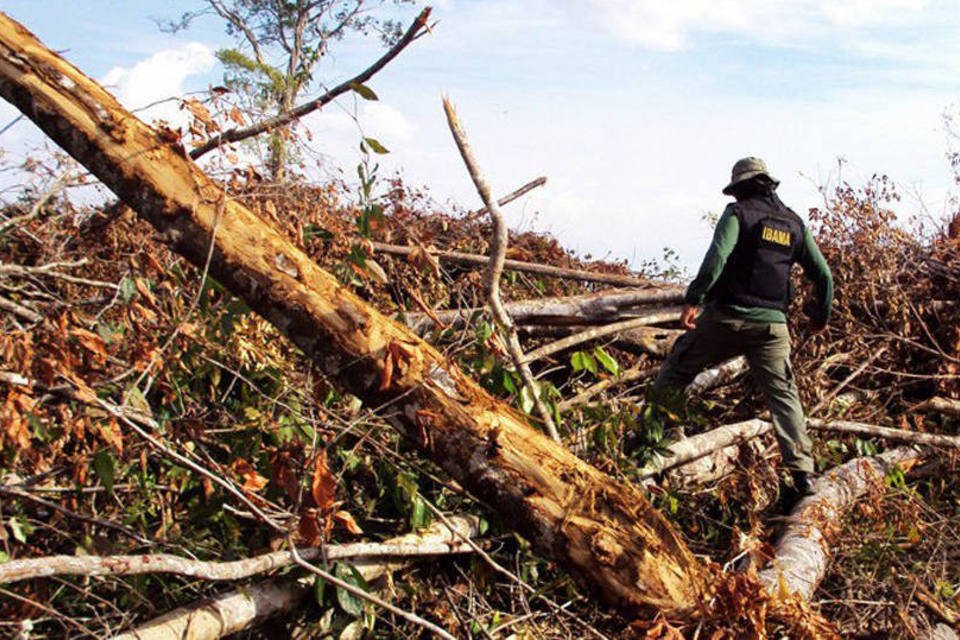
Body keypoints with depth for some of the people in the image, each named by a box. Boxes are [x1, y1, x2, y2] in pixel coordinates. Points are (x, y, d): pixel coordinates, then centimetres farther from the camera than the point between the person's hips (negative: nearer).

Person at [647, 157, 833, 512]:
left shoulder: (738, 212, 0)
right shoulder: (794, 223, 15)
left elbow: (717, 256, -18)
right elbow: (823, 275, 17)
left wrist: (693, 299, -19)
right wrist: (821, 316, 31)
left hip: (727, 316, -4)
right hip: (772, 324, 4)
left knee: (676, 369, 13)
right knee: (784, 395, 3)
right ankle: (800, 471, -7)